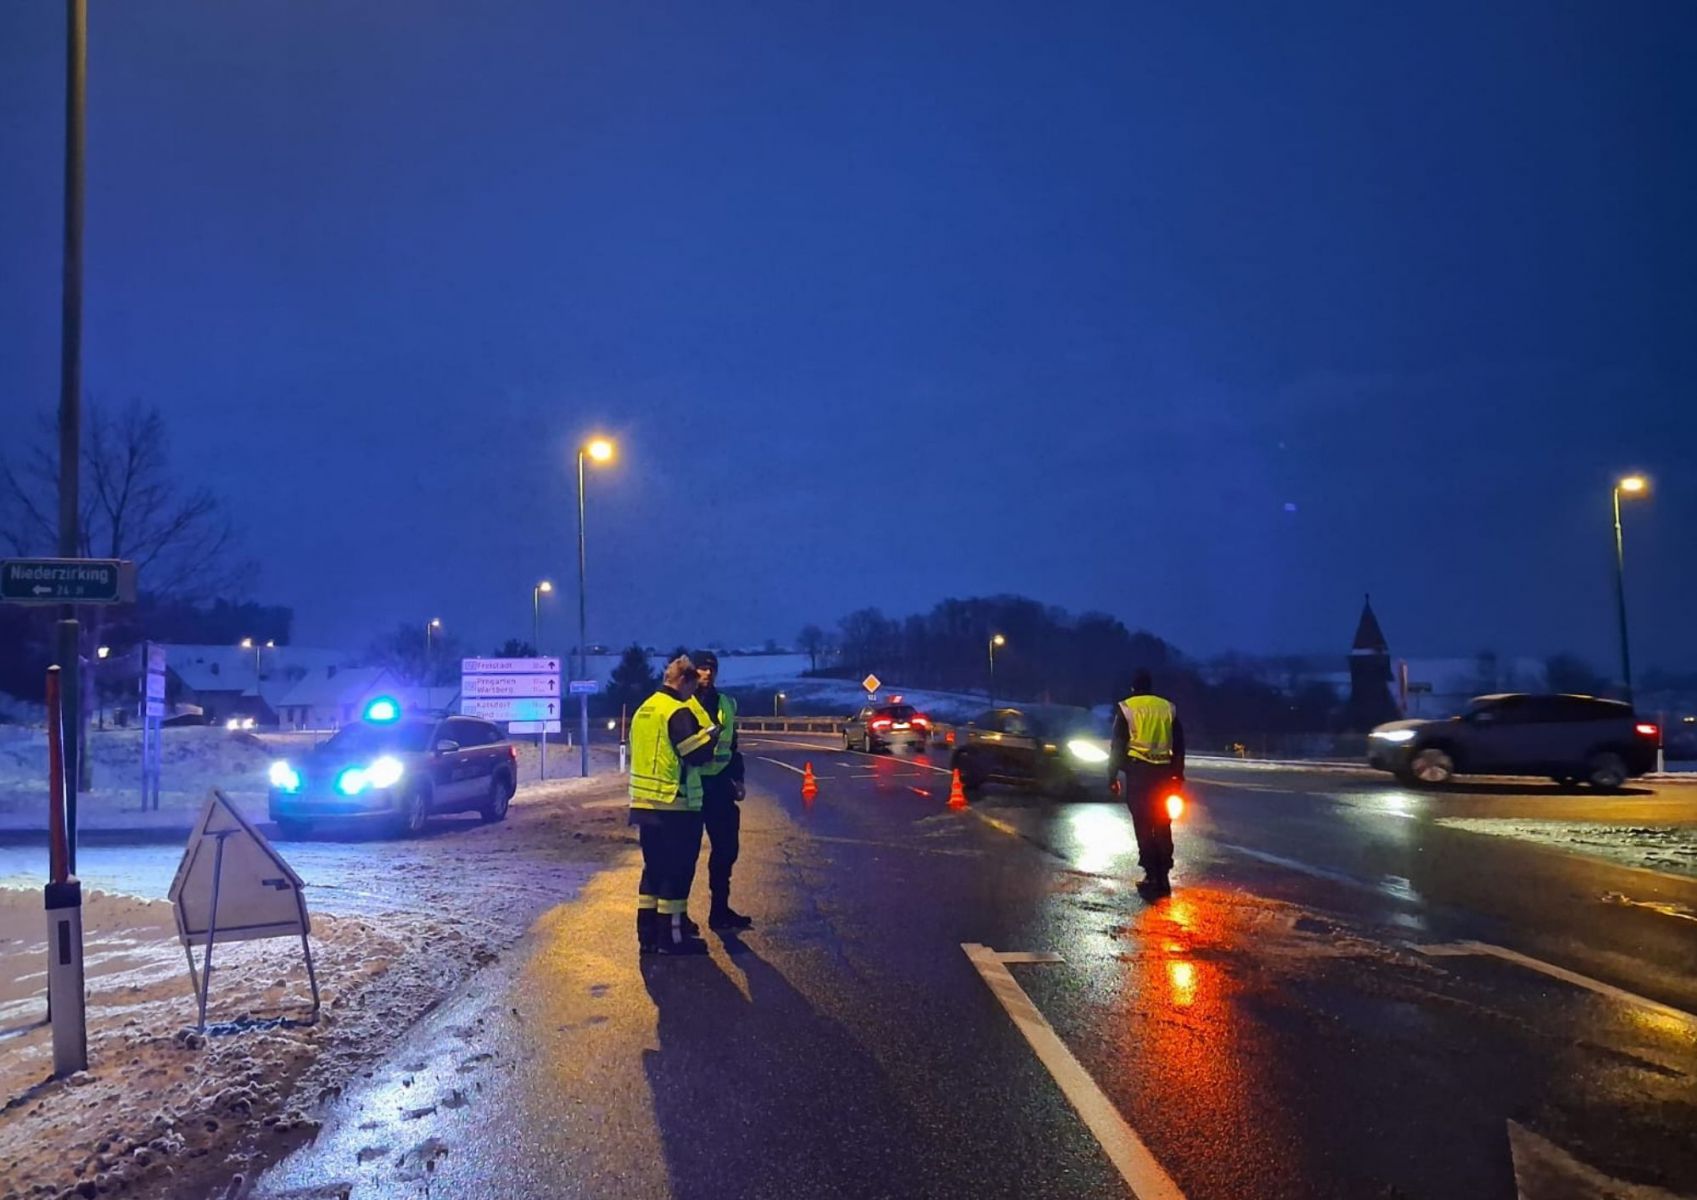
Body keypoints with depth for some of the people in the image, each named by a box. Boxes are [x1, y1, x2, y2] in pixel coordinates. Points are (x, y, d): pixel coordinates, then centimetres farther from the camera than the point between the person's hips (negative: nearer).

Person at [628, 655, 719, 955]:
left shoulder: (643, 710, 13)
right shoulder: (678, 712, -15)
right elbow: (698, 754, -20)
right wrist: (711, 733, -1)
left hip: (644, 804, 9)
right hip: (674, 807, -8)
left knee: (654, 869, 15)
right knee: (677, 872, 1)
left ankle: (648, 934, 19)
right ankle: (672, 937, 6)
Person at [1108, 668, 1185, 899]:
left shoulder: (1126, 708, 0)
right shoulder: (1168, 708, 11)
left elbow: (1117, 746, -2)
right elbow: (1179, 744, 13)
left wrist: (1112, 775, 3)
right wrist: (1178, 774, 19)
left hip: (1138, 771, -3)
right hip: (1163, 772, 3)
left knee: (1144, 826, 0)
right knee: (1162, 826, 11)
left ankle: (1152, 878, -4)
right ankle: (1163, 877, 12)